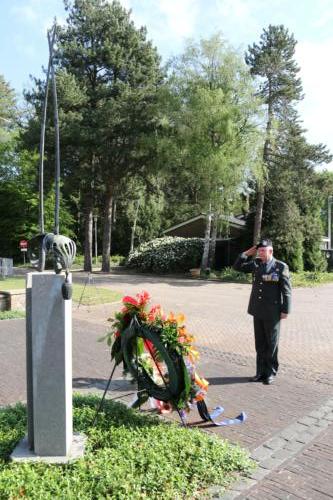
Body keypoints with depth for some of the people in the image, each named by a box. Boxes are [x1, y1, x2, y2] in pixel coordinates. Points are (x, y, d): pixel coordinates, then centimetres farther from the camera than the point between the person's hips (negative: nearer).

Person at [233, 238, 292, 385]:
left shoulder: (281, 267, -7)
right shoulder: (256, 264, 6)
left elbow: (286, 290, -7)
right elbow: (237, 266, 14)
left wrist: (285, 310, -9)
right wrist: (247, 254, 2)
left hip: (272, 313, -5)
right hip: (257, 311, 5)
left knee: (271, 344, 8)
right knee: (260, 344, 13)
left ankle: (270, 373, 21)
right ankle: (261, 371, 25)